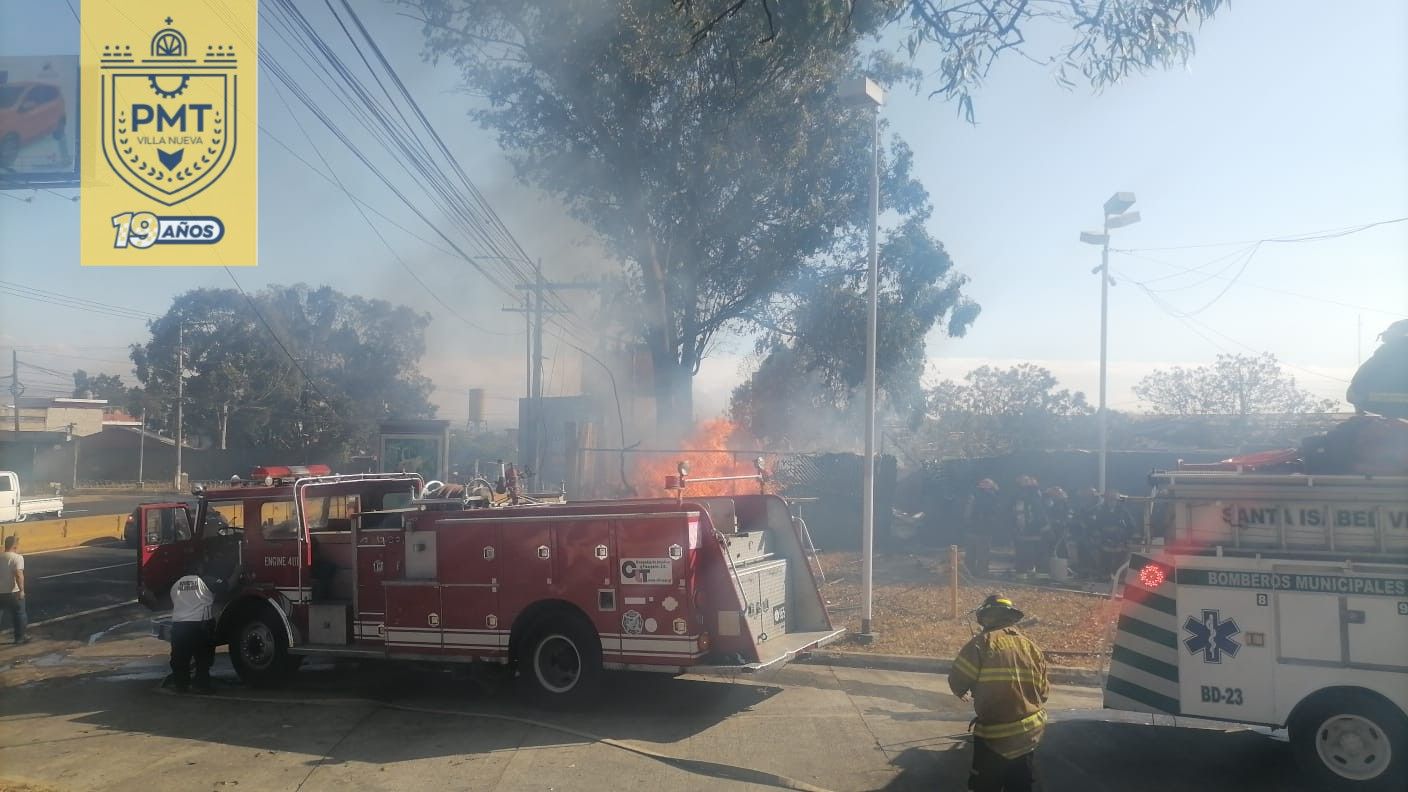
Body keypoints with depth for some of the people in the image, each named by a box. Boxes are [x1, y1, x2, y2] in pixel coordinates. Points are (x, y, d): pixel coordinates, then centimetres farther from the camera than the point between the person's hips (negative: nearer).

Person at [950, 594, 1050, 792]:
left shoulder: (982, 643, -13)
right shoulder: (1030, 646, 5)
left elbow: (957, 681, -11)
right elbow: (1044, 690, 9)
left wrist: (961, 692, 12)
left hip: (994, 734, -6)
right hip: (1029, 731, 6)